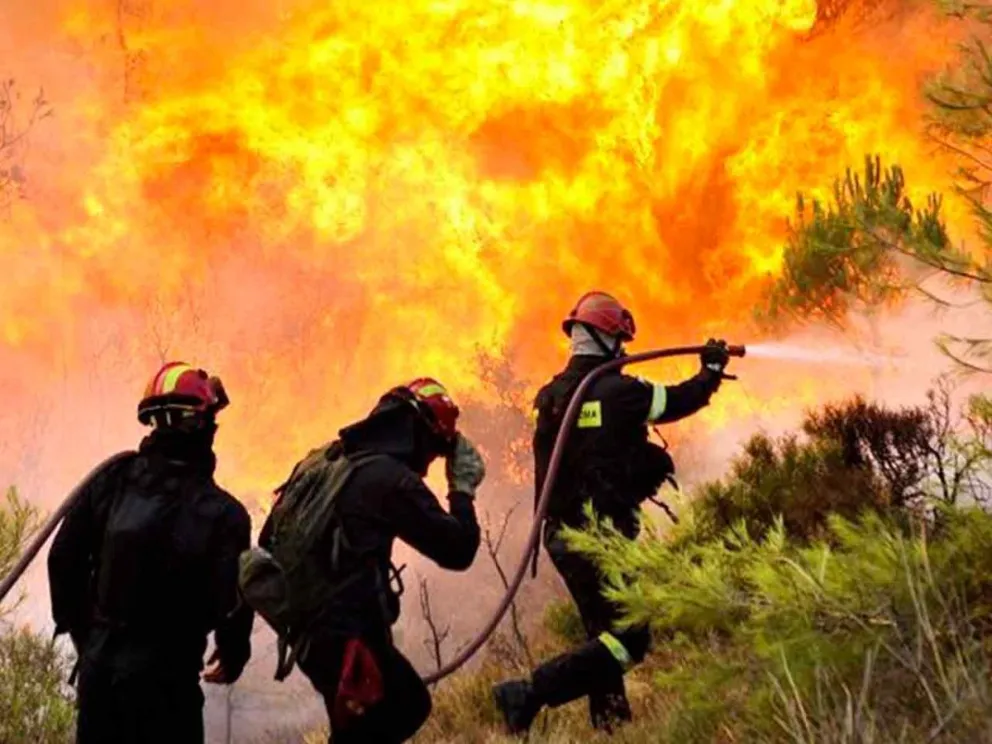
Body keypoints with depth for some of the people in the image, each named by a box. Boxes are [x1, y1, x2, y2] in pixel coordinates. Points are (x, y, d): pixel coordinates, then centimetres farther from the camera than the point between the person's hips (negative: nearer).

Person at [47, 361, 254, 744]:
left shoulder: (114, 479, -2)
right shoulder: (221, 514, -14)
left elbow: (64, 558, 3)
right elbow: (232, 602, -14)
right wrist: (232, 659, 8)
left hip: (98, 660, 5)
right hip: (165, 673, -4)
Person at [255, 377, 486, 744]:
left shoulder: (321, 463, 9)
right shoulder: (392, 481, -16)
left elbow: (269, 541, 16)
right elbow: (457, 550, -11)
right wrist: (463, 490, 4)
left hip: (313, 632, 9)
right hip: (349, 639, -9)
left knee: (410, 704, 22)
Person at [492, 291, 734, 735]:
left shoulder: (552, 396, 7)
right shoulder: (617, 392, -13)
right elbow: (681, 401, -1)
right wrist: (712, 369, 16)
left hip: (562, 533, 9)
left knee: (605, 634, 19)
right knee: (630, 638, -8)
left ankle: (609, 725, 21)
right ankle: (529, 695, -18)